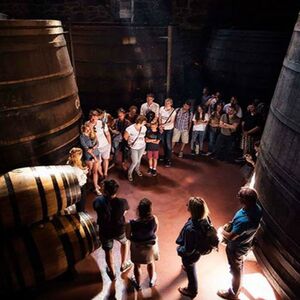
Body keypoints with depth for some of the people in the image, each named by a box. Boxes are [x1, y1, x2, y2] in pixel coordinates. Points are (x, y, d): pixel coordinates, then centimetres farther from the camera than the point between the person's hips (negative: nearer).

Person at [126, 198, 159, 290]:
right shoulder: (154, 219, -31)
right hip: (151, 244, 2)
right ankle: (152, 281, 58)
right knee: (151, 262, 33)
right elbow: (155, 231, -9)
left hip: (137, 246, -2)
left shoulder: (131, 224, -36)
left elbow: (128, 236, -15)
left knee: (137, 265, 28)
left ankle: (138, 284, 54)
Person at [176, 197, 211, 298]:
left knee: (191, 271, 25)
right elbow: (205, 233, -2)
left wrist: (179, 250, -10)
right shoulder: (204, 217, -25)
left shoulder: (191, 229, -47)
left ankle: (192, 291, 54)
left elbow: (188, 250, -31)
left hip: (190, 254, -6)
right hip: (198, 248, 6)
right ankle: (187, 266, 73)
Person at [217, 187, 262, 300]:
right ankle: (238, 284, 62)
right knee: (239, 266, 34)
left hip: (236, 248, -8)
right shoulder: (257, 208, -19)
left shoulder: (244, 220, -45)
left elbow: (230, 237, -29)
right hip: (245, 244, 8)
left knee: (235, 269, 19)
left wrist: (222, 230, -11)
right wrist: (231, 225, 1)